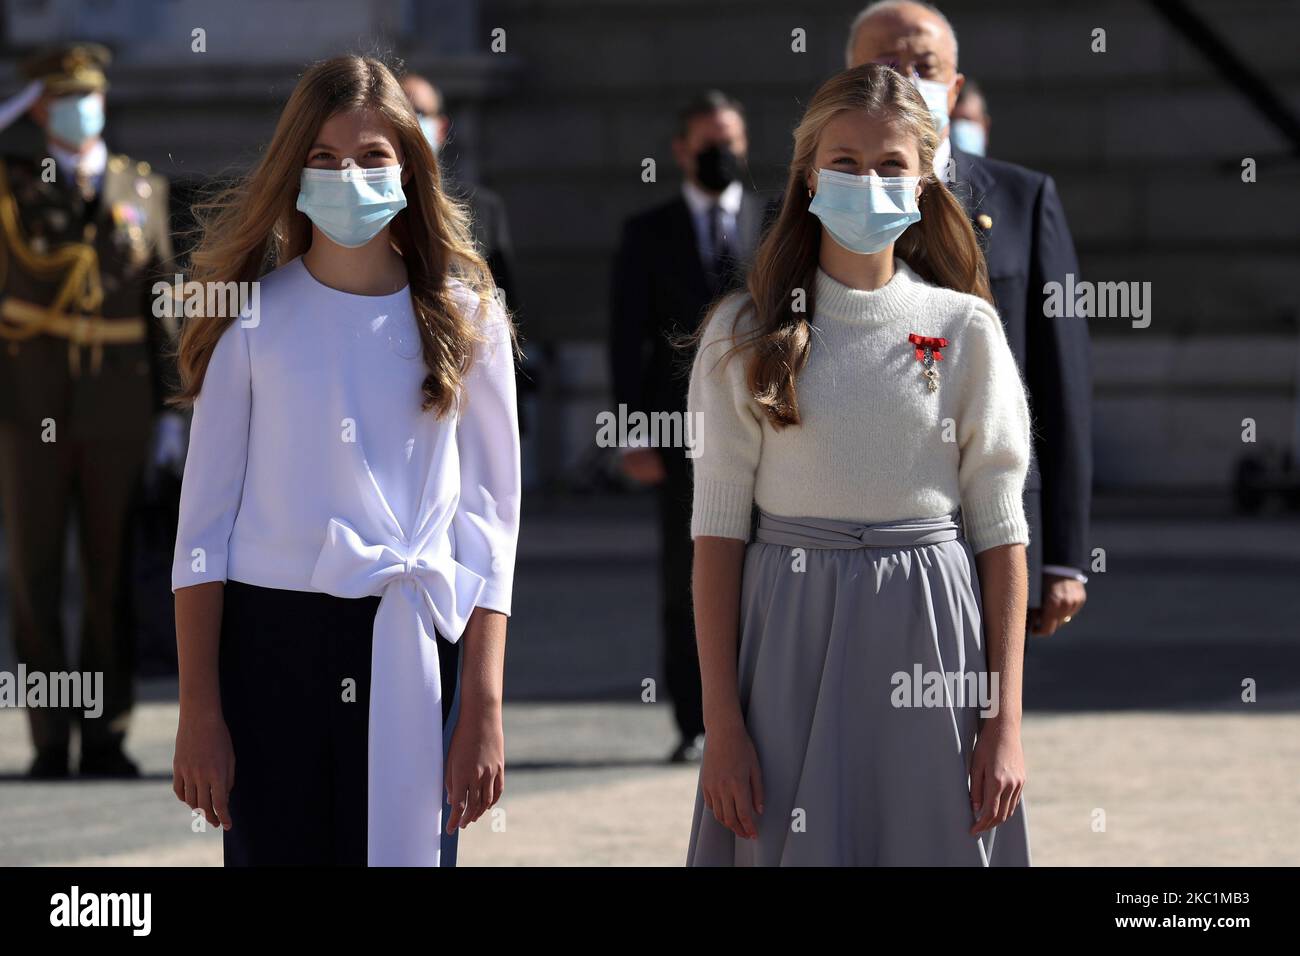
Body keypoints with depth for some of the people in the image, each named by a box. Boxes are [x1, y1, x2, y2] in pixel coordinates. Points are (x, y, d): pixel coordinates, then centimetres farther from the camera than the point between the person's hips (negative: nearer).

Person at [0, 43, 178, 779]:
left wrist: (171, 408, 3)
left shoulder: (144, 188, 8)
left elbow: (161, 303, 8)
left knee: (111, 579, 3)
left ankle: (107, 739, 8)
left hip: (117, 406, 1)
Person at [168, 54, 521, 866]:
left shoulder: (463, 319, 5)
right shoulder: (254, 318, 3)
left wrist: (483, 713, -4)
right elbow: (204, 524, 2)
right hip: (267, 640, 0)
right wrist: (199, 711, -4)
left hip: (408, 647, 0)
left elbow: (490, 522, 3)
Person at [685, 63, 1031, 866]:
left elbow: (999, 528, 2)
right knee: (794, 845, 1)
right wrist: (721, 722, -6)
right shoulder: (747, 334, 2)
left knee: (932, 846, 3)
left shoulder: (965, 328, 2)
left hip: (928, 633, 0)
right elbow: (719, 528, 1)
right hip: (791, 631, 0)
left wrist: (1005, 721, -3)